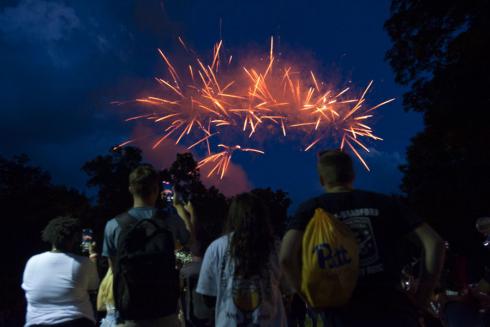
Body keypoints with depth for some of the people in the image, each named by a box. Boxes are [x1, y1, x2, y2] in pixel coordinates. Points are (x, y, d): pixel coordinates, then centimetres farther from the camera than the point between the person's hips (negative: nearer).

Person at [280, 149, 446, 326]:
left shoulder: (312, 208, 6)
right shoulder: (382, 202, 11)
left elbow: (286, 257, -11)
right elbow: (434, 243, 6)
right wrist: (421, 299, 10)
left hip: (347, 311, -1)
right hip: (391, 306, 1)